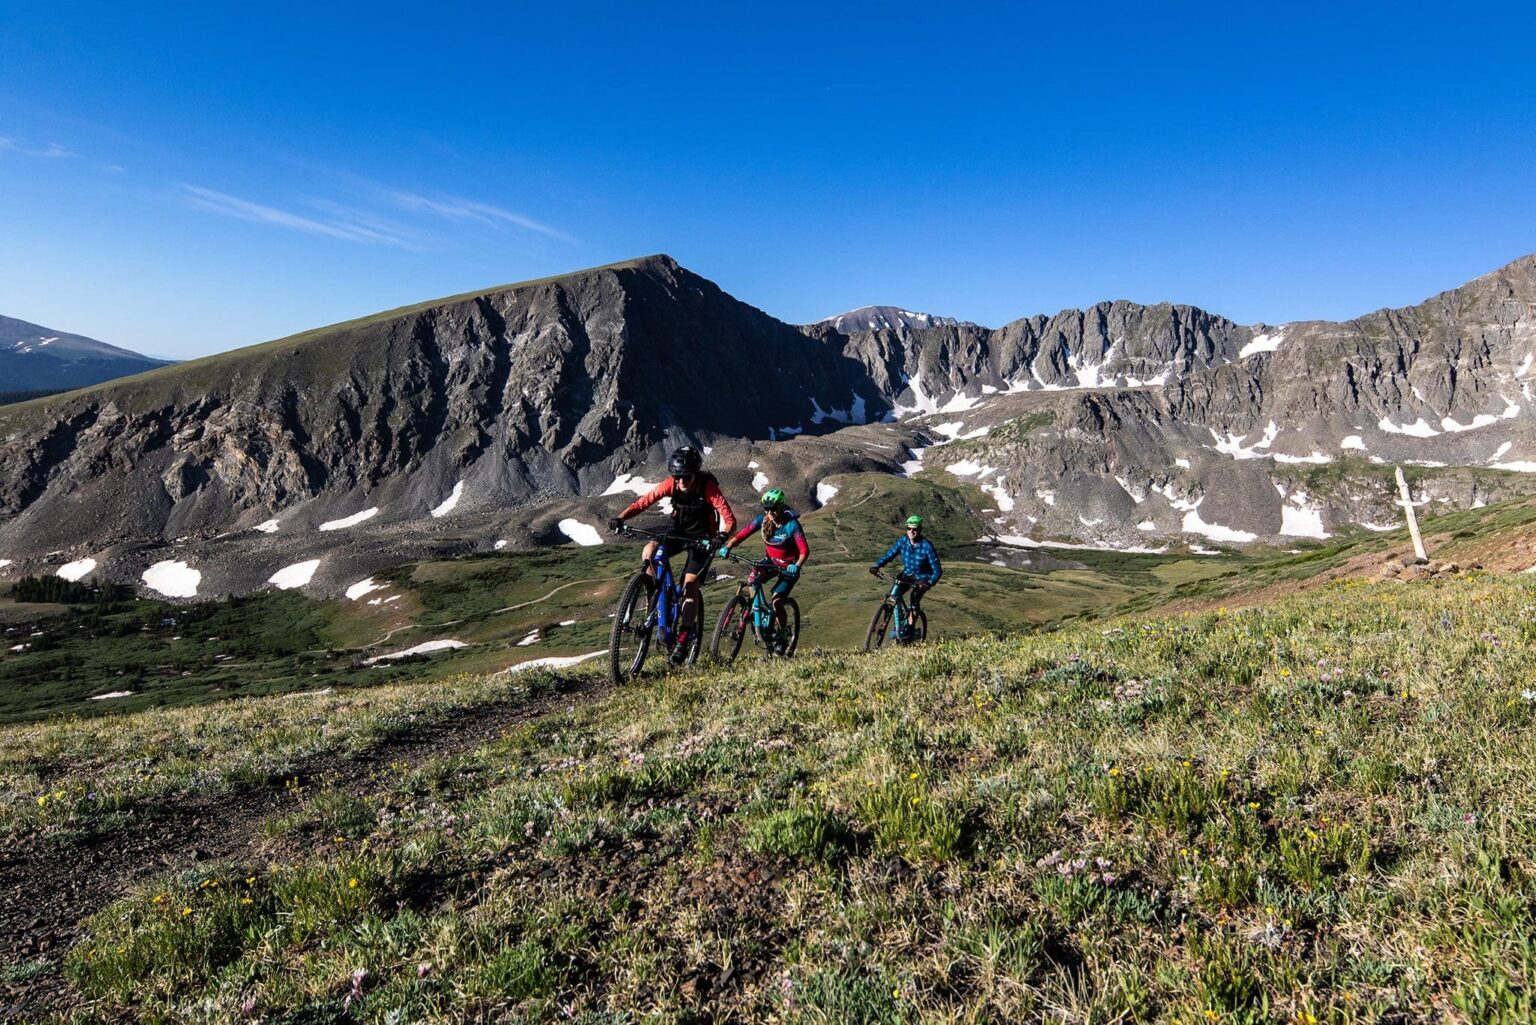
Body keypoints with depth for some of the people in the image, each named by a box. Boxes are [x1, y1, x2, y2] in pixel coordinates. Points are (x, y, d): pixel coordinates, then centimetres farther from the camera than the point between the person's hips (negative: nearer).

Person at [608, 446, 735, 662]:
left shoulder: (708, 487, -25)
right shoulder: (671, 484, -16)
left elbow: (729, 518, -31)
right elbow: (643, 502, -19)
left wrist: (722, 535, -52)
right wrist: (620, 518, -35)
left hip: (702, 537, -4)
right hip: (678, 532, 4)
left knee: (690, 584, -15)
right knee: (650, 550, -24)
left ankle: (684, 638, -9)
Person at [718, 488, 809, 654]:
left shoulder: (792, 524, -26)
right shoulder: (761, 519, -15)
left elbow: (804, 550, -31)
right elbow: (742, 535, -20)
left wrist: (797, 566, -50)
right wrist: (727, 547, -38)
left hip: (788, 566, -4)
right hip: (770, 561, 4)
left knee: (776, 602, -17)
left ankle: (781, 638, 5)